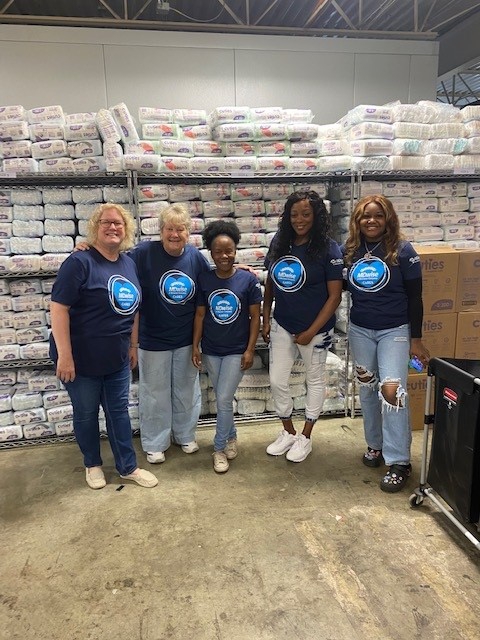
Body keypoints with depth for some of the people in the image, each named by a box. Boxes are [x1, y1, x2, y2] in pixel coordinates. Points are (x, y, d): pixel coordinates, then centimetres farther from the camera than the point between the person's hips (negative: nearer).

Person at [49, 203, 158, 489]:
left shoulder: (129, 263, 4)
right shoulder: (80, 262, -16)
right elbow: (59, 307, -20)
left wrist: (133, 345, 13)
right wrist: (64, 355, -22)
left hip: (117, 358, 6)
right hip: (82, 357, -5)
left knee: (119, 411, 15)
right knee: (86, 414, 12)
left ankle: (128, 467, 29)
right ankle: (92, 464, 35)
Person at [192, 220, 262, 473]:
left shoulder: (248, 279, -10)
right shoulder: (204, 280, -4)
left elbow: (255, 316, -6)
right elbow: (200, 314, 2)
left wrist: (250, 350, -9)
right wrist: (195, 346, 0)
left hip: (236, 351, -3)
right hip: (210, 350, 3)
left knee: (224, 400, -3)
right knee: (223, 399, 15)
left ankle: (219, 448, 17)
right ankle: (231, 437, 38)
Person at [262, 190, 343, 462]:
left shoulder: (328, 249, -15)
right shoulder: (280, 242, -2)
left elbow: (335, 296, -14)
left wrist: (311, 331, -16)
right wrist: (266, 319, 5)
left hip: (314, 328, -4)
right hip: (282, 325, 5)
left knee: (315, 380, 13)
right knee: (277, 381, 10)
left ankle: (306, 437, 32)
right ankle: (288, 432, 32)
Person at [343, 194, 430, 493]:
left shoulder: (402, 251, -9)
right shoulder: (350, 251, 0)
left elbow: (415, 298, -7)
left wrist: (416, 339, -7)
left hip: (395, 330, -4)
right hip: (360, 331, 4)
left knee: (392, 389, -12)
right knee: (368, 389, 13)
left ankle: (399, 462, 0)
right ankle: (375, 444, 32)